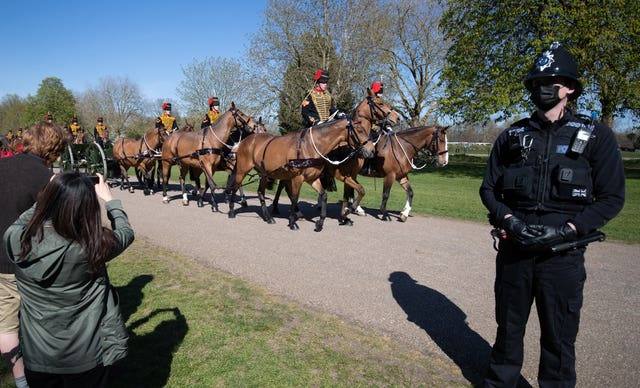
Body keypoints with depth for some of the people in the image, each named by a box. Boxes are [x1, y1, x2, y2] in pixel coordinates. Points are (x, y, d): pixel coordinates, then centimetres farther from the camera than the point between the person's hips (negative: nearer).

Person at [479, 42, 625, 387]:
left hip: (563, 253, -2)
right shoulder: (512, 136, 6)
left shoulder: (595, 136, -1)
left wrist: (567, 230, -16)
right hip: (514, 248, 3)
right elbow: (488, 188, 8)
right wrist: (508, 219, -10)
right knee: (508, 326, 18)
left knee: (558, 337, 11)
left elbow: (612, 198, -3)